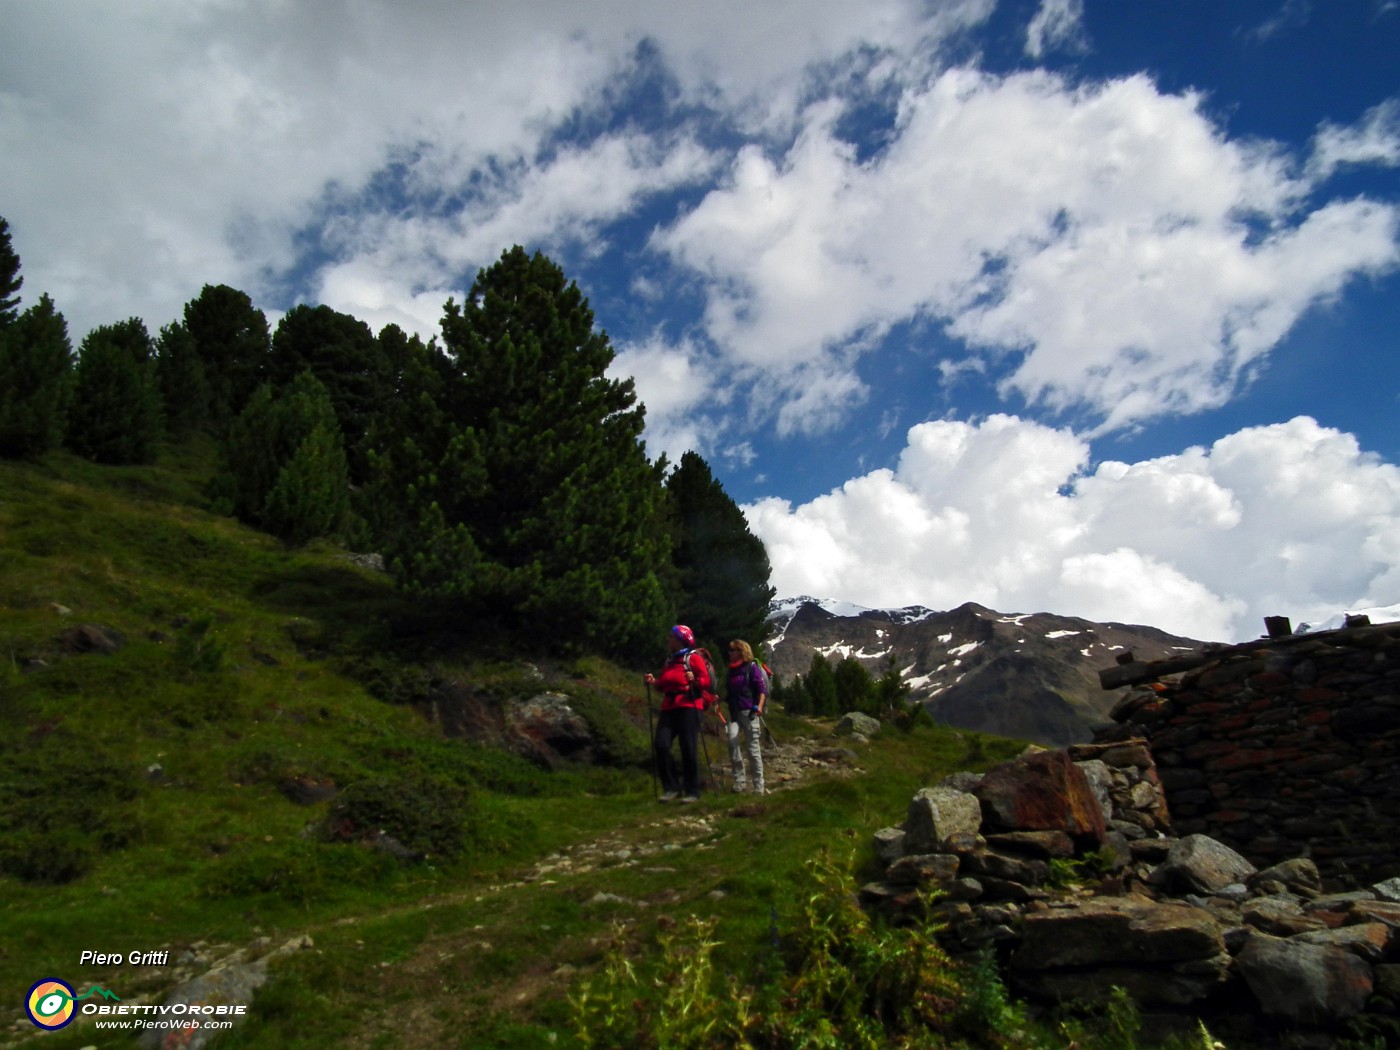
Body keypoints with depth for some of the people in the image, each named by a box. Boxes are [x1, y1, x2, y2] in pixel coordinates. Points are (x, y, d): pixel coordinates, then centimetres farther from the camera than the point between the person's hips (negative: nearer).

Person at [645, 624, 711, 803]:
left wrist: (695, 681, -28)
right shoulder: (669, 661, 22)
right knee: (660, 745, -6)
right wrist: (655, 682, 7)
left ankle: (693, 791, 3)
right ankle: (671, 788, 4)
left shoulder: (693, 658, 1)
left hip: (689, 707, -7)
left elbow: (706, 680, -9)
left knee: (688, 749, -6)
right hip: (669, 707, 7)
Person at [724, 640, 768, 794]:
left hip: (749, 712, -4)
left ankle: (758, 786, 9)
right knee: (732, 740, -20)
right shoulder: (732, 670, 14)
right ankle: (740, 780, -12)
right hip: (734, 713, 4)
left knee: (753, 748, -1)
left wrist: (760, 706, -23)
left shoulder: (752, 667, -4)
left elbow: (762, 689, -10)